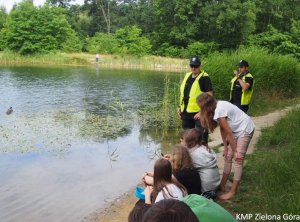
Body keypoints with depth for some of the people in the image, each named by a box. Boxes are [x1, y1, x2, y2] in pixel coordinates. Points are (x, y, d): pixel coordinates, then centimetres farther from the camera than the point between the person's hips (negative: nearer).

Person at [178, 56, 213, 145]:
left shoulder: (204, 78, -11)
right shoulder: (187, 76, 12)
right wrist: (180, 107, 16)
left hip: (198, 113, -7)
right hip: (186, 112, 7)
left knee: (201, 136, -3)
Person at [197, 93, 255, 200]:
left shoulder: (219, 111, -27)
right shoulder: (217, 106, 0)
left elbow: (228, 133, -22)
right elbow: (222, 129, 4)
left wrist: (235, 151, -14)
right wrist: (226, 147, 5)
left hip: (245, 129, -9)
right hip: (237, 130, 9)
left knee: (238, 160, -10)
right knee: (227, 157, 10)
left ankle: (233, 192, -5)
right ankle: (222, 185, 19)